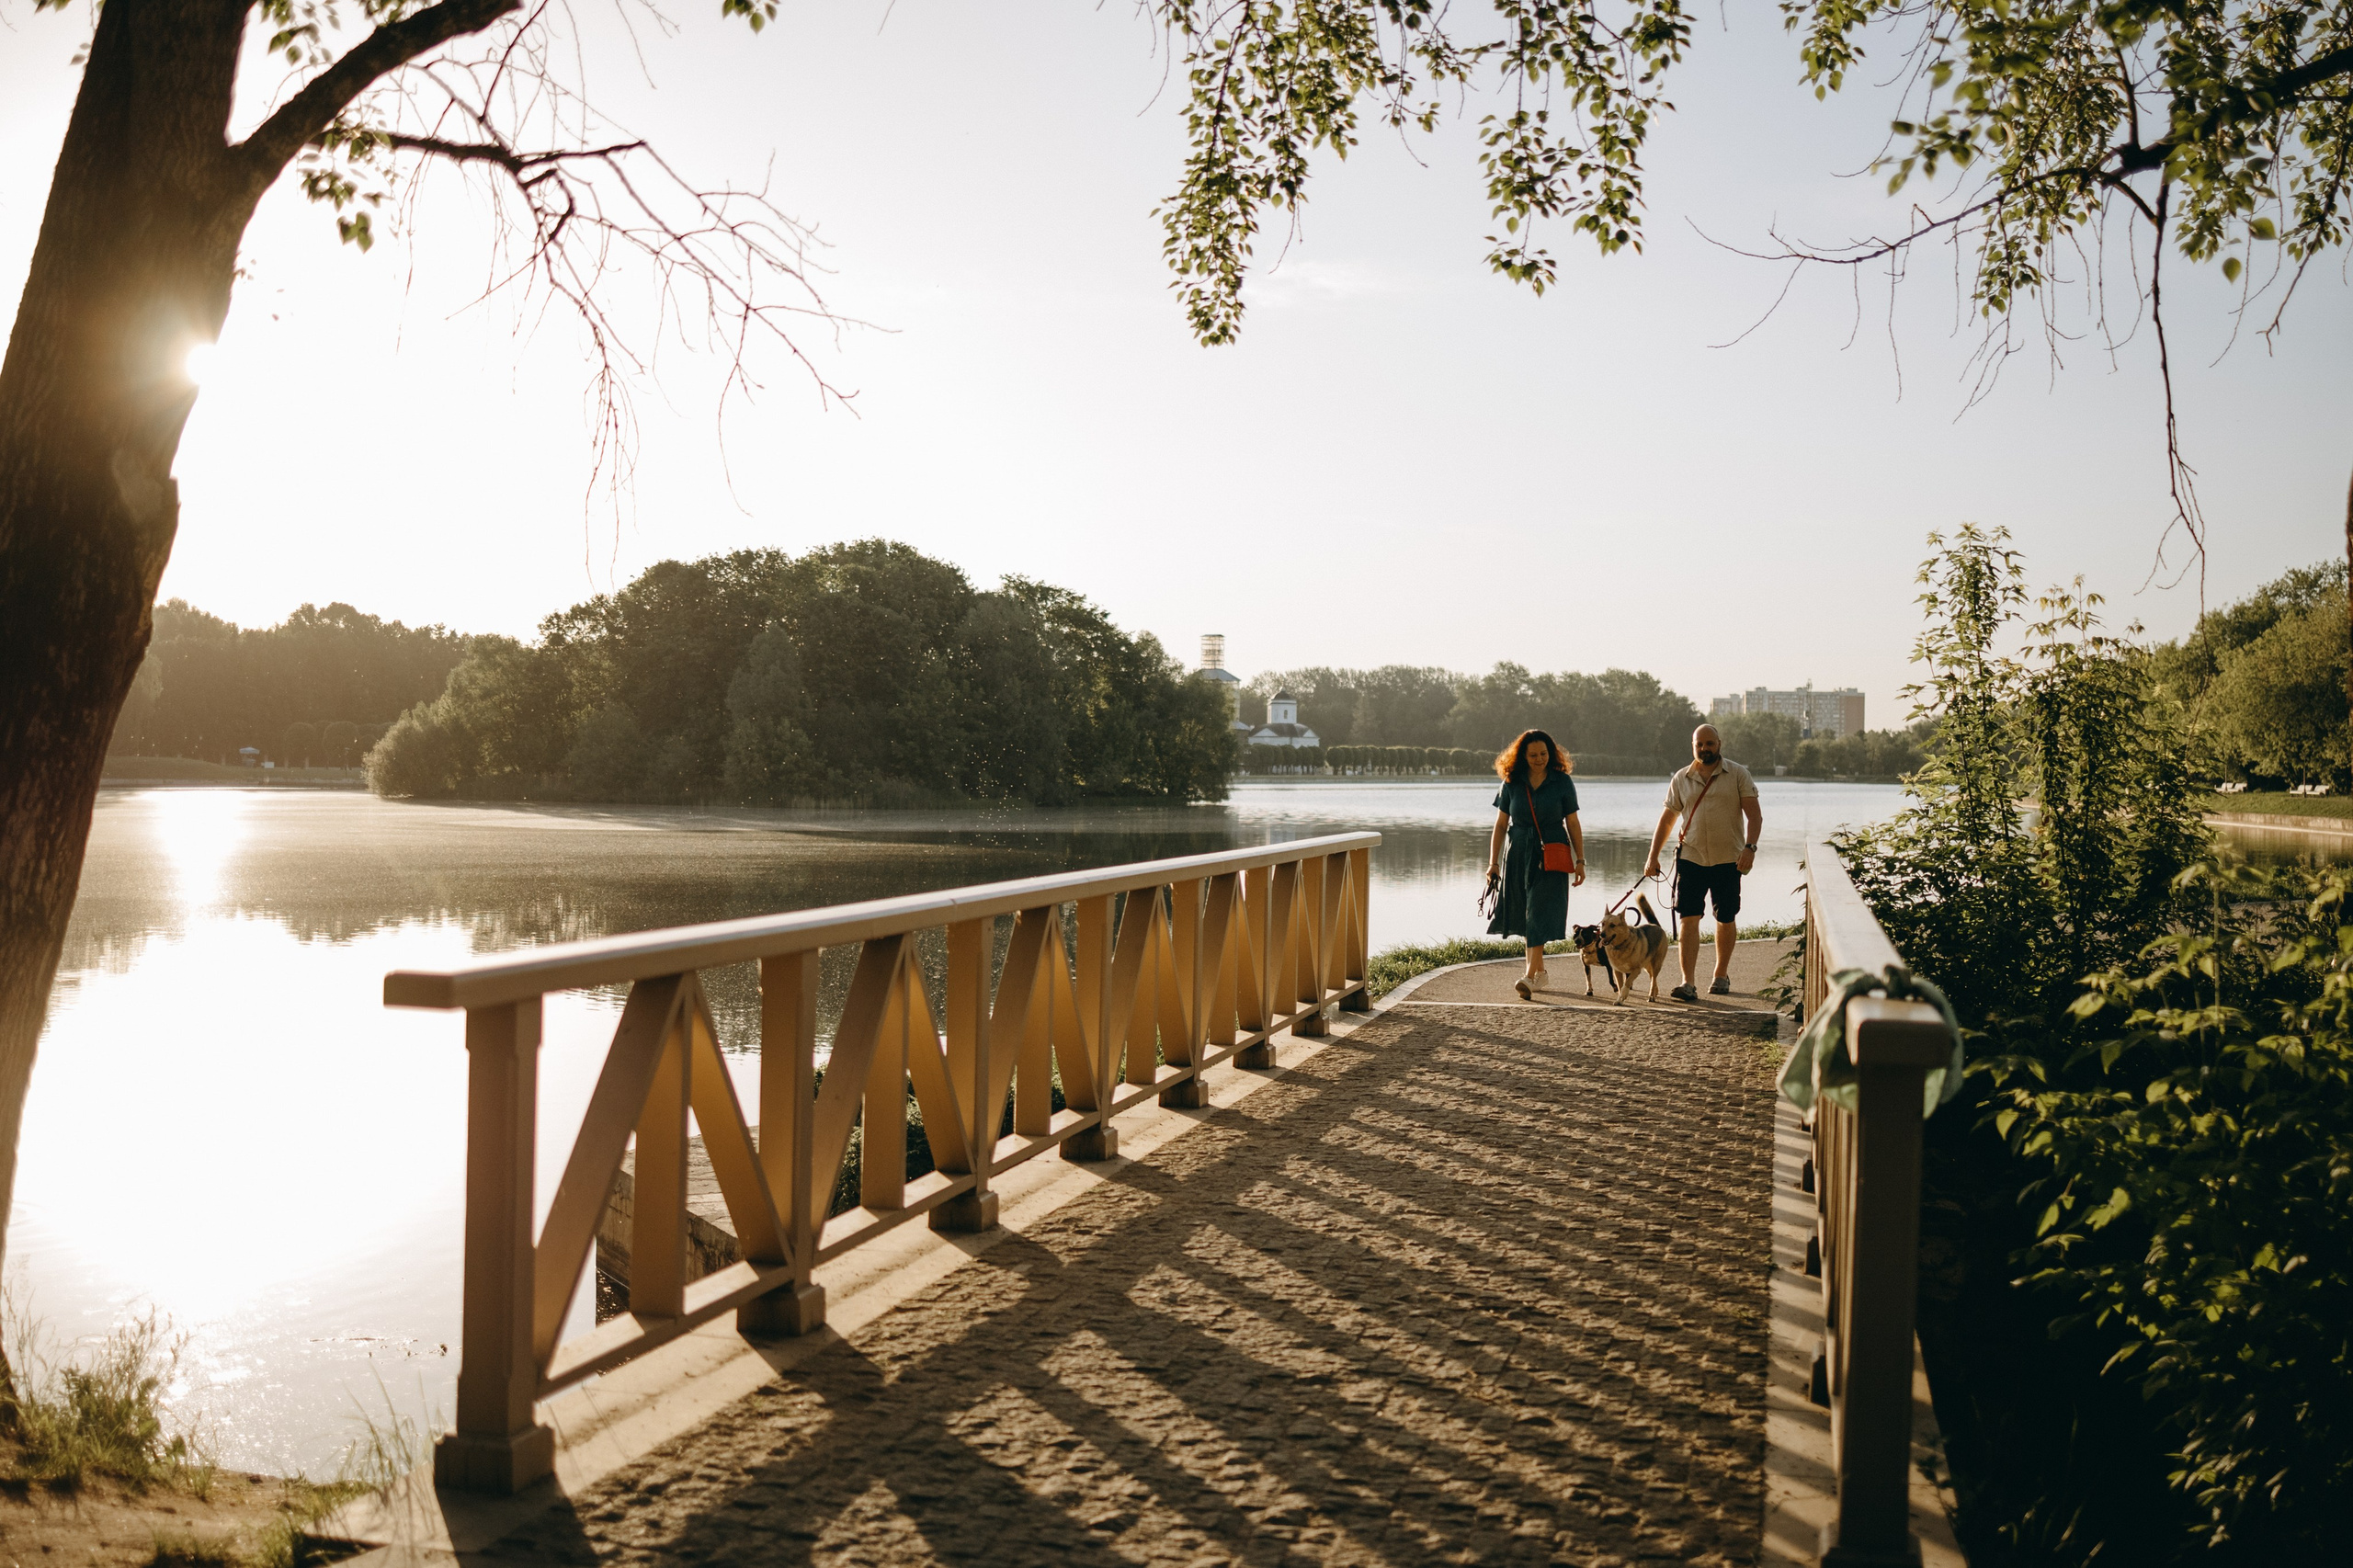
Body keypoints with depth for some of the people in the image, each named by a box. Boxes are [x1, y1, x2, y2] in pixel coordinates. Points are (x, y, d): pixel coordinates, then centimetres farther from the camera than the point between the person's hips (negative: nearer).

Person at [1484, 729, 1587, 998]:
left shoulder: (1562, 782, -1)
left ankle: (1531, 975, -17)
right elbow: (1500, 825, 6)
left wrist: (1580, 860, -2)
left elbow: (1573, 824, 3)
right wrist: (1493, 862, 1)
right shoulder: (1512, 783, 2)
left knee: (1540, 913, -11)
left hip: (1551, 857, -3)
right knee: (1525, 915, 8)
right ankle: (1540, 971, 23)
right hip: (1519, 855, 3)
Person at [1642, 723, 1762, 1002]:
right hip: (1691, 858, 1)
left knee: (1726, 920, 9)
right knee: (1689, 918, -8)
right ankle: (1688, 983, -12)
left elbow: (1755, 814, -3)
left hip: (1728, 860, -1)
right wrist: (1653, 857, 10)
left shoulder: (1738, 775, 1)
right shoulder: (1681, 780, 9)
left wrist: (1750, 847, -18)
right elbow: (1667, 819, 15)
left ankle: (1721, 975, 28)